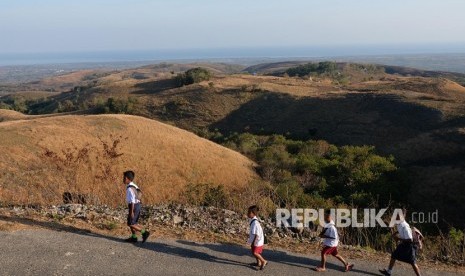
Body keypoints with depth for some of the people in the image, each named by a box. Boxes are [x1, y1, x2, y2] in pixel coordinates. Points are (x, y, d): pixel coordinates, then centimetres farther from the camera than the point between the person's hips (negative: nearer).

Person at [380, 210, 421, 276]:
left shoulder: (405, 227, -29)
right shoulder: (399, 224, -3)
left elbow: (410, 240, -29)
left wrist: (399, 239, -23)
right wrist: (396, 233, 3)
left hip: (409, 244, -9)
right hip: (403, 244, 9)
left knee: (413, 262, -5)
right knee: (394, 255, 15)